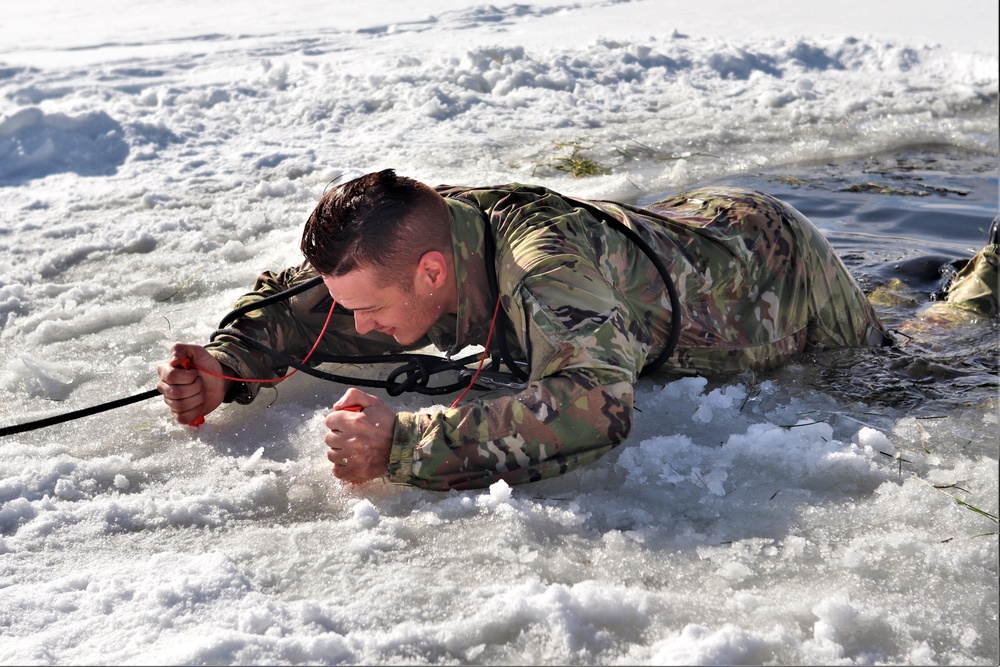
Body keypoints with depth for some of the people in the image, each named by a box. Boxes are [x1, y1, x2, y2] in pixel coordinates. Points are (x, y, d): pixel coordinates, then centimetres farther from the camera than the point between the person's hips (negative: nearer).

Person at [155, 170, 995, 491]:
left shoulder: (545, 265, -47)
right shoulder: (423, 231, -24)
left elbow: (594, 407, -62)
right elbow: (296, 300, -10)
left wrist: (403, 445, -62)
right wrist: (225, 366, -27)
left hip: (771, 264, -6)